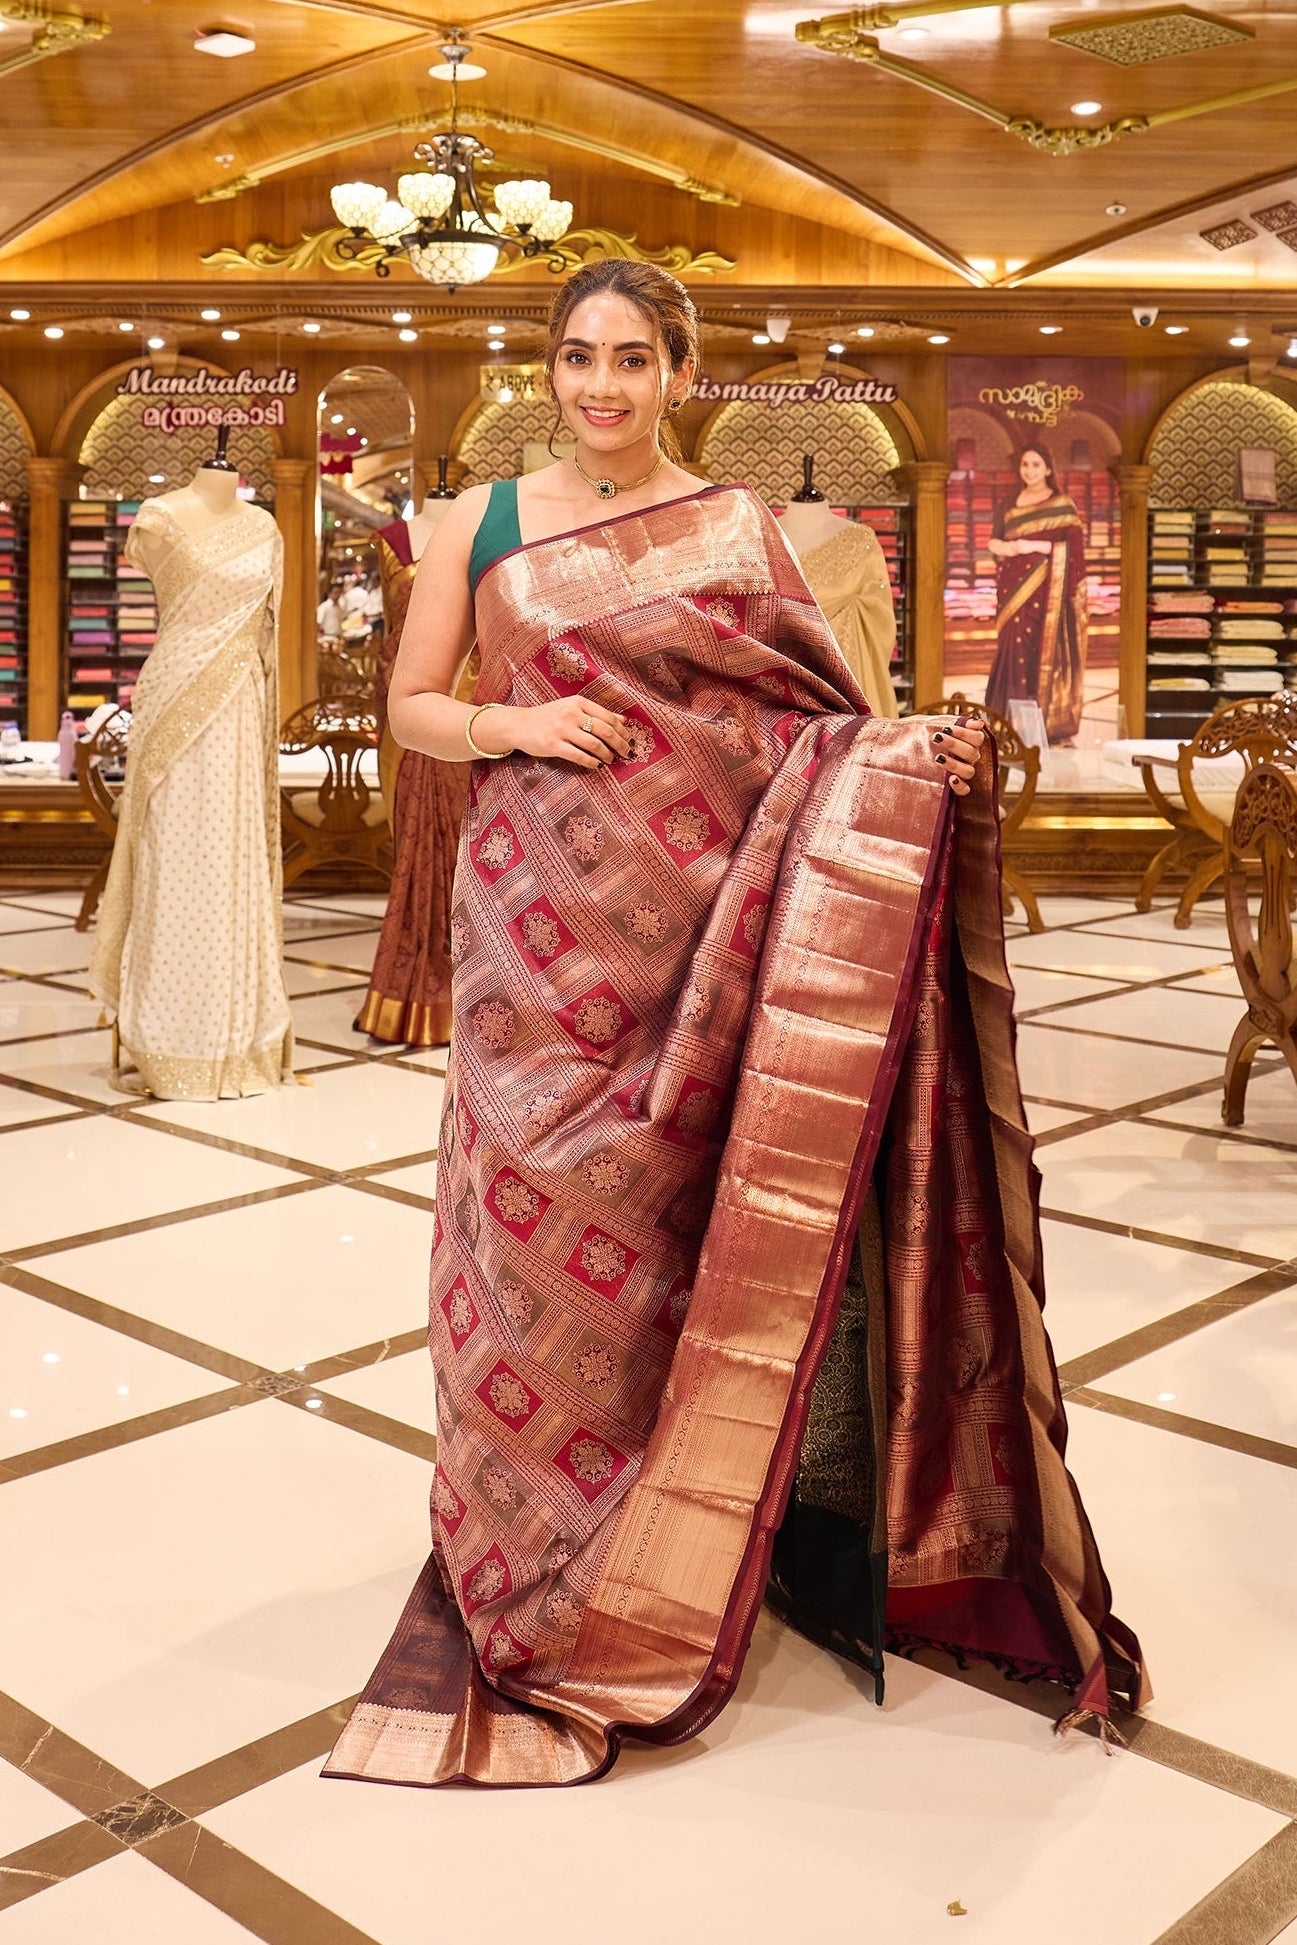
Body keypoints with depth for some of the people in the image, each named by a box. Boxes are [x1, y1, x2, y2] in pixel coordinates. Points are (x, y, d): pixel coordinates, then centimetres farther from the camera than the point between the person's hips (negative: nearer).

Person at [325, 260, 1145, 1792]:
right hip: (544, 917, 0)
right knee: (545, 1204, 0)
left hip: (701, 913, 0)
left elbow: (813, 714, 7)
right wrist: (510, 727, -9)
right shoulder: (483, 522, 9)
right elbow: (409, 704, 10)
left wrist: (907, 749, -12)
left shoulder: (737, 525, 9)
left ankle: (673, 1541, 21)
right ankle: (540, 1553, 19)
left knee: (684, 1204, 2)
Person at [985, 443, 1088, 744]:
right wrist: (1008, 548, -10)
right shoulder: (1011, 504, 15)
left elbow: (1073, 546, -7)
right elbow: (993, 542, 13)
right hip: (1015, 589, 3)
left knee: (1046, 649, -6)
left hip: (1047, 592, -3)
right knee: (1015, 648, -2)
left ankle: (1051, 723, -3)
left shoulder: (1062, 504, 3)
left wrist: (1035, 546, -17)